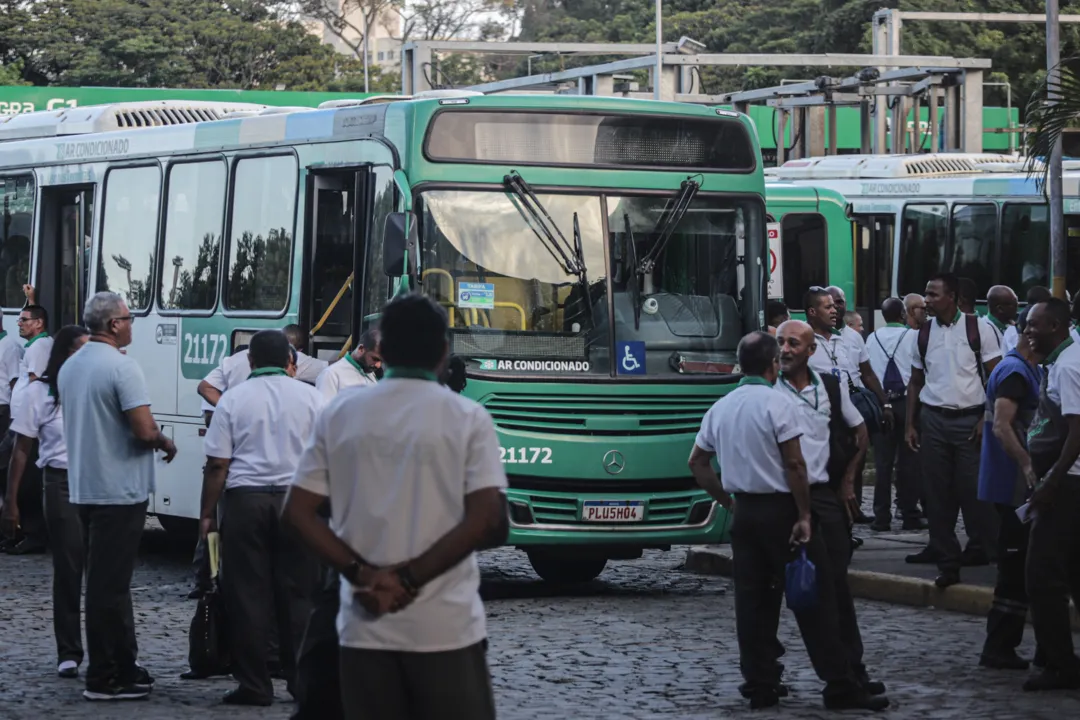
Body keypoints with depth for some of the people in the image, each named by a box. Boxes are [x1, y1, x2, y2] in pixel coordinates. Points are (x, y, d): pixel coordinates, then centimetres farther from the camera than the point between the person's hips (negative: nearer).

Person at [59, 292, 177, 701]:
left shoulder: (69, 367, 10)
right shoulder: (121, 367, -17)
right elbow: (144, 430, -23)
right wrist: (166, 442, -1)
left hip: (83, 487, 8)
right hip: (118, 490, -8)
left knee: (106, 580, 15)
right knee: (109, 585, -4)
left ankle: (123, 666, 22)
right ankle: (104, 678, 0)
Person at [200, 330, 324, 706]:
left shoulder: (233, 399, 0)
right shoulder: (310, 397, 5)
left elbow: (217, 465, -3)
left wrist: (208, 513, 4)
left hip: (244, 501, -2)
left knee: (248, 596, 2)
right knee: (297, 596, 7)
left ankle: (254, 685, 2)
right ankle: (303, 680, 9)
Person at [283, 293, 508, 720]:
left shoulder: (340, 413, 6)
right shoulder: (467, 419, -2)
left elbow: (298, 512, 3)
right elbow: (485, 521, -12)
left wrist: (362, 574, -6)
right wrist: (410, 577, -10)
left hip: (365, 627, 3)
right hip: (446, 628, -3)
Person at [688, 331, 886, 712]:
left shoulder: (720, 408, 9)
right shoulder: (778, 403, -12)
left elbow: (697, 462, 15)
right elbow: (794, 464, -16)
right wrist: (803, 515, -12)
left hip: (744, 512, 7)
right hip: (780, 509, -7)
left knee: (753, 600, 9)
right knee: (814, 598, -3)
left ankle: (760, 685, 10)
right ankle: (840, 686, -3)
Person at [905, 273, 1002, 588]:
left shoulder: (978, 329, -5)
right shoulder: (924, 333, 7)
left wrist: (987, 419, -10)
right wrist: (910, 424, 7)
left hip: (968, 419, -4)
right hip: (933, 419, 4)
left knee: (973, 490, -6)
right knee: (937, 491, 4)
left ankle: (984, 548, 6)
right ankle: (946, 558, 9)